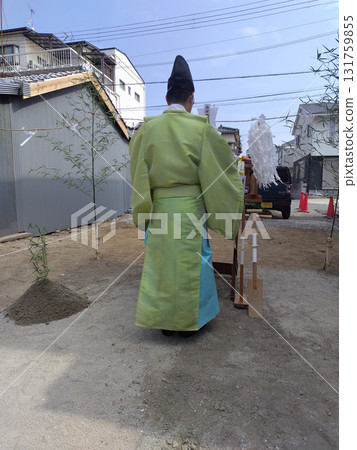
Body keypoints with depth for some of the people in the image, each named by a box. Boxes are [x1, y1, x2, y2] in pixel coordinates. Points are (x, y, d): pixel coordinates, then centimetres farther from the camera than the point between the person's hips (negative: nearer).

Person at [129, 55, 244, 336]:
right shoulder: (201, 128, -7)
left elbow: (139, 174, 3)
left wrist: (143, 213, 13)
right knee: (190, 263, 10)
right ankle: (189, 321, 23)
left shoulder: (148, 128, 0)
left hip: (159, 207, 3)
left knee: (160, 262, 13)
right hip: (190, 207, -2)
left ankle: (164, 320, 24)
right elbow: (219, 172, -2)